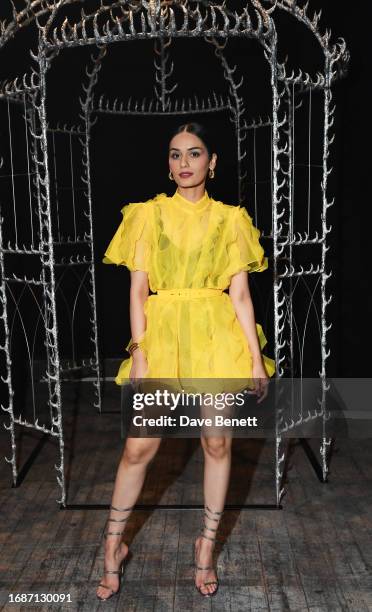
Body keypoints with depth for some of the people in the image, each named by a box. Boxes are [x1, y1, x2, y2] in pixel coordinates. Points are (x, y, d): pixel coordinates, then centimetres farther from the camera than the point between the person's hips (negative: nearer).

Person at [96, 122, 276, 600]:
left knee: (217, 442, 8)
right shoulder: (148, 214, 4)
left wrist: (256, 358, -1)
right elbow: (137, 290, -1)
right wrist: (139, 355, -9)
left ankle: (207, 545, 29)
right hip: (161, 333, 0)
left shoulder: (229, 218, 5)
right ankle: (113, 544, 25)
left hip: (218, 335, 1)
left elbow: (240, 294, 3)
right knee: (139, 447, 2)